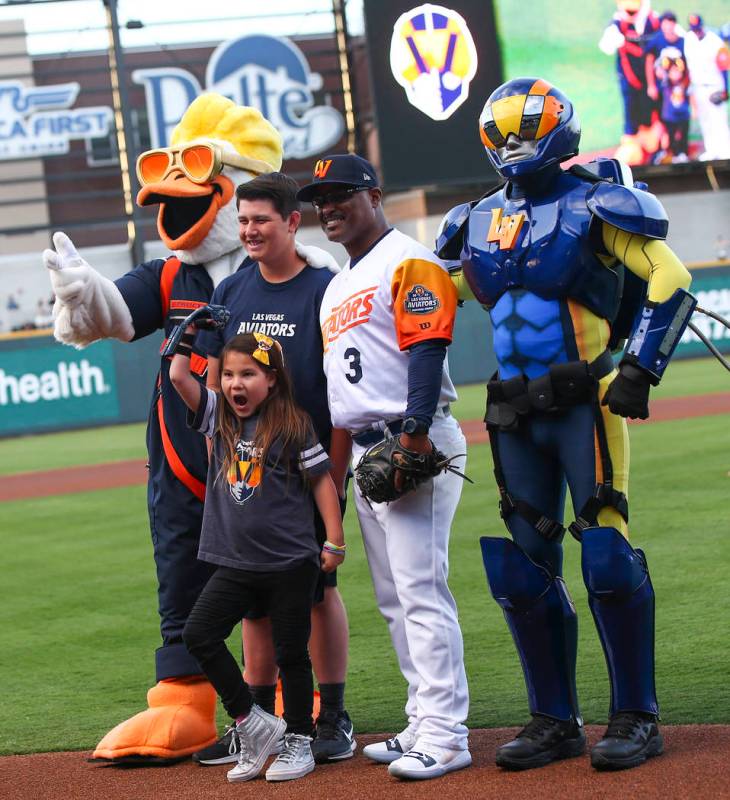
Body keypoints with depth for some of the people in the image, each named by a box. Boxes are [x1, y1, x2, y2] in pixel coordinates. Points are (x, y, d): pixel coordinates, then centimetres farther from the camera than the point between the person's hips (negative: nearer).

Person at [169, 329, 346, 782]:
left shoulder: (292, 425, -7)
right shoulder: (218, 417, 5)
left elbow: (321, 480, -2)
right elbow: (178, 375, -1)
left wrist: (335, 541, -4)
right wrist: (192, 329, 6)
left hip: (291, 562, -4)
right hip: (236, 565, 5)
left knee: (291, 652, 5)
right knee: (199, 634, -8)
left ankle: (299, 742, 19)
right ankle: (253, 724, 4)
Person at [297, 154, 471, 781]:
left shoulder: (409, 263, -6)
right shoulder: (338, 284, 23)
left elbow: (426, 351, -18)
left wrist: (414, 436, -27)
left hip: (414, 445, -10)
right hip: (363, 451, 10)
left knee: (422, 591, -12)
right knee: (394, 599, 11)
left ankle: (445, 735, -12)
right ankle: (426, 723, 17)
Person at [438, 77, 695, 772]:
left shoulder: (595, 207, -3)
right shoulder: (479, 223, 14)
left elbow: (671, 281, -7)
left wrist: (639, 369, -16)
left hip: (585, 401, -6)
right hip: (515, 414, 6)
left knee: (607, 555, -10)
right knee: (525, 567, 5)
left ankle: (636, 716, 0)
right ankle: (554, 720, 15)